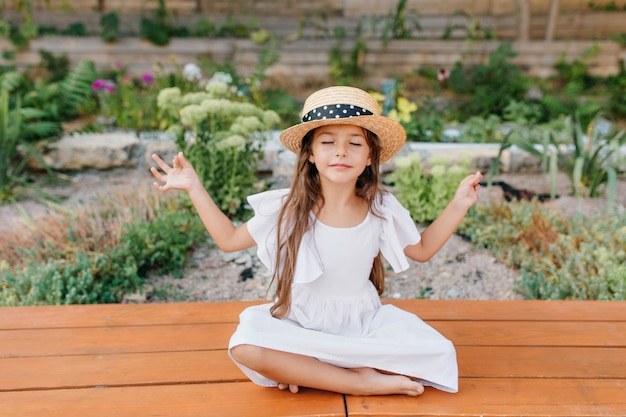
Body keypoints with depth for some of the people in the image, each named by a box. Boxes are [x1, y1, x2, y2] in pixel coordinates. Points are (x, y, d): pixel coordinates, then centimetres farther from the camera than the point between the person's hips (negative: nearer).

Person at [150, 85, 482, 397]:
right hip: (299, 323, -2)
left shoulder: (382, 209, -8)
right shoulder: (288, 208, -12)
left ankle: (306, 370, -12)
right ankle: (363, 382, -17)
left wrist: (458, 205, -2)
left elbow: (422, 249, 8)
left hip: (364, 323, 3)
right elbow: (229, 239, -1)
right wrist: (194, 188, -8)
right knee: (245, 348, -32)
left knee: (438, 353, -20)